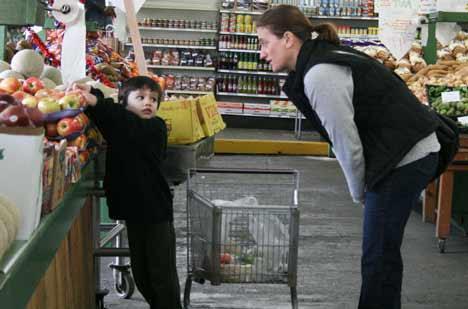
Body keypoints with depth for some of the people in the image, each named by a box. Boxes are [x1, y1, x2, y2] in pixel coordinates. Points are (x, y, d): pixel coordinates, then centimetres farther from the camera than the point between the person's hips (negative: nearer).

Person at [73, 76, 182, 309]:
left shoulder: (155, 128, -13)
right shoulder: (119, 129, 4)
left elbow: (128, 123, -29)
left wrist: (96, 102, -41)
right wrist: (91, 92, -24)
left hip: (156, 211, -6)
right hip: (133, 210, 6)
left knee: (162, 273, 2)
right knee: (140, 272, 16)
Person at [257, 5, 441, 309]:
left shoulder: (319, 76, -20)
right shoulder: (324, 57, 10)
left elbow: (347, 144, -17)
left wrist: (359, 191, -1)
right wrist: (363, 190, 13)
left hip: (405, 158, -10)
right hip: (412, 150, 10)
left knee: (378, 254, -2)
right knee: (383, 249, 16)